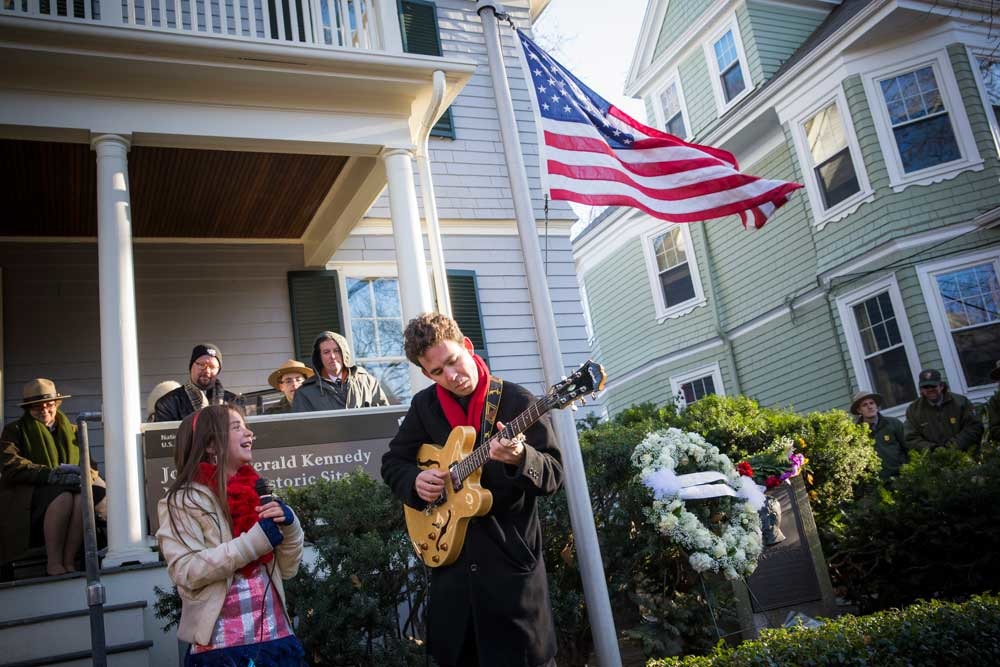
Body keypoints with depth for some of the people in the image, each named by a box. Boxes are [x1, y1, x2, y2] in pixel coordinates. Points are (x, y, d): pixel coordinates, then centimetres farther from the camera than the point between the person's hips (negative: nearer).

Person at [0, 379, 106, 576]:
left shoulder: (71, 431, 23)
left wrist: (84, 474, -13)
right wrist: (51, 475, -21)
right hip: (28, 497, -3)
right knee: (63, 497, -36)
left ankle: (69, 561, -28)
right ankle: (54, 562, -28)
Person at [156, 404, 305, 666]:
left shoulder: (255, 492, 9)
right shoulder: (184, 500, -6)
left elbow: (287, 569, 10)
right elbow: (186, 572, -18)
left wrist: (289, 525, -7)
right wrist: (255, 541, -22)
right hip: (222, 645, -5)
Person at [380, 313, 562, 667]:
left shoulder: (516, 401, -8)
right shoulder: (424, 405, 5)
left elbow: (555, 475, -11)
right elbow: (392, 462, 15)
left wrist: (520, 458, -32)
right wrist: (415, 479, -7)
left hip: (511, 557, -4)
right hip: (449, 556, 4)